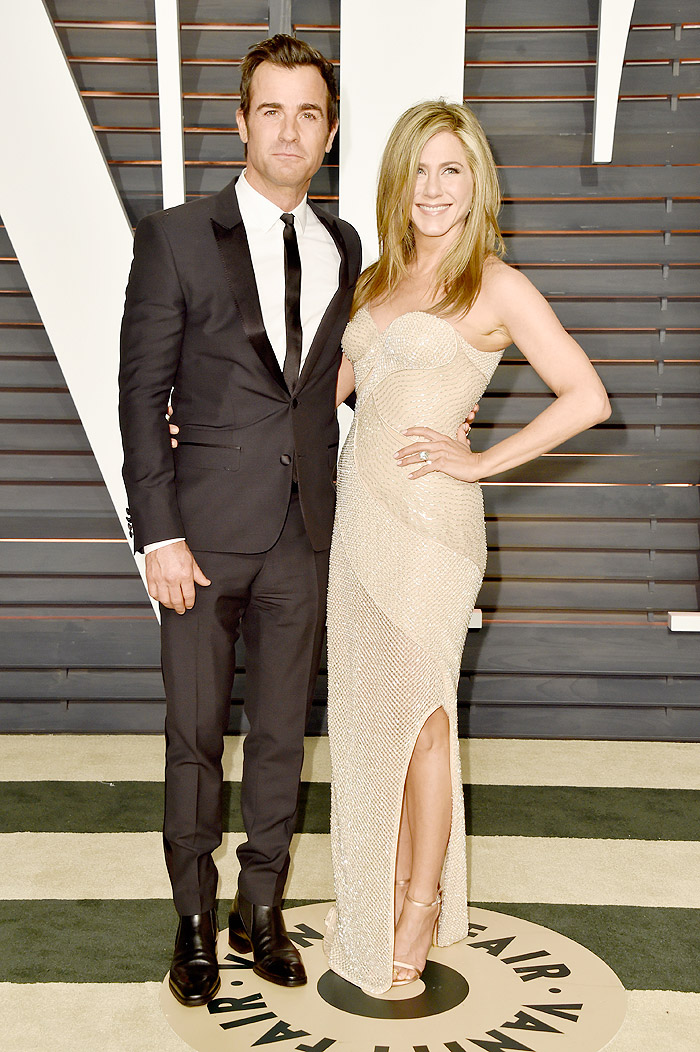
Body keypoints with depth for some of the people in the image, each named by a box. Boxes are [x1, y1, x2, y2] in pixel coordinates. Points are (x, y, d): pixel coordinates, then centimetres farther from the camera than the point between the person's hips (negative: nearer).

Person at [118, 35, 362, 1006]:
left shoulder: (343, 247, 9)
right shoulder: (175, 238, -4)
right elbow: (143, 393, -6)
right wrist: (159, 534, -12)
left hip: (303, 535, 4)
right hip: (207, 533, -3)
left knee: (281, 733, 13)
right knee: (196, 736, 8)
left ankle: (261, 909, 31)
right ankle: (195, 919, 28)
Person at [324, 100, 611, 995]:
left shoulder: (497, 285, -5)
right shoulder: (379, 279, 13)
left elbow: (586, 398, -11)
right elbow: (330, 384, 21)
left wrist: (480, 461, -11)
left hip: (427, 518, -6)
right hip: (359, 510, 6)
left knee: (418, 709, 4)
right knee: (366, 703, 13)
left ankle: (419, 908, 22)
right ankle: (384, 883, 31)